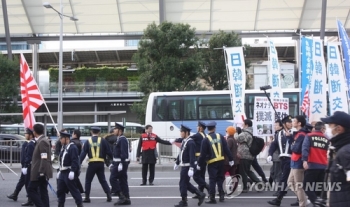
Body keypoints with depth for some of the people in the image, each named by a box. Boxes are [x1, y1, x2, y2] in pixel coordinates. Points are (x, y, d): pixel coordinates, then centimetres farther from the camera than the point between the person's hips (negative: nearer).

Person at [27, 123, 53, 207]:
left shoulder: (42, 141, -15)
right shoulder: (42, 141, 15)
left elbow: (44, 158, -22)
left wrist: (41, 171, -23)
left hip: (39, 172, -9)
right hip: (42, 172, 9)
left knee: (31, 189, -4)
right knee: (43, 191, 9)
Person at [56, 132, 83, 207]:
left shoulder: (72, 147, -14)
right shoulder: (64, 147, 15)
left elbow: (74, 161, -22)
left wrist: (72, 171, -27)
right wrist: (60, 170, 20)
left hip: (69, 173, -9)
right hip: (63, 173, 9)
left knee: (74, 190, -4)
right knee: (60, 190, 11)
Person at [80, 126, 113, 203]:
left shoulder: (88, 141, 3)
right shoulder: (103, 140, 2)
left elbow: (83, 153, -3)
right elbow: (109, 152, 0)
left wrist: (79, 164, -5)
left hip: (92, 163, -1)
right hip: (101, 163, 1)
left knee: (88, 180, 11)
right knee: (102, 180, 14)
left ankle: (87, 197, 7)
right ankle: (109, 195, 5)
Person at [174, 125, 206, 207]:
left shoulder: (190, 142, -19)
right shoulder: (184, 141, 10)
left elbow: (192, 156, -24)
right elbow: (181, 153, 21)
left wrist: (191, 168, -28)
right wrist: (177, 163, 28)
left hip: (188, 166, -9)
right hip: (184, 166, 9)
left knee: (183, 183, -1)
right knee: (186, 183, 14)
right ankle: (200, 194, 21)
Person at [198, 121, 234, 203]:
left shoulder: (206, 140, -8)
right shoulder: (220, 136, 2)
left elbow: (203, 154, -8)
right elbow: (226, 149, 2)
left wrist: (199, 164, -1)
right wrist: (230, 159, 8)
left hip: (212, 162, -3)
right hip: (221, 161, 3)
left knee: (212, 180, 0)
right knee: (220, 179, 15)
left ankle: (212, 198, -2)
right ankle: (221, 196, 16)